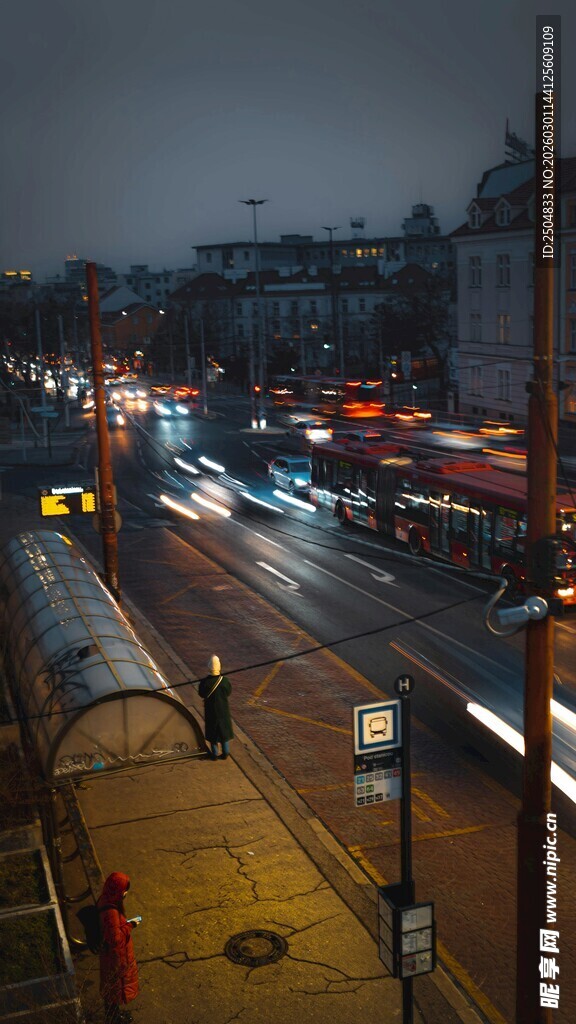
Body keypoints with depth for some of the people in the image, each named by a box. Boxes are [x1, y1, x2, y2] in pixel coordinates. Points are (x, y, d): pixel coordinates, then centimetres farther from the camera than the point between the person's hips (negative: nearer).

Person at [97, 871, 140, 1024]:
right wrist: (129, 926, -23)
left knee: (114, 986, 29)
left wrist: (125, 924, 4)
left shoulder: (106, 901, -7)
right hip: (115, 956, -9)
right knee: (115, 986, 15)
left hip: (114, 953, 9)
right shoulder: (110, 911, -37)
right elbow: (116, 938, -32)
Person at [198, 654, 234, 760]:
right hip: (223, 710, 1)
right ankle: (225, 753, 27)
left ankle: (214, 754, 24)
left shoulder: (205, 682, -21)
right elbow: (229, 692, -2)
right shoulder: (224, 680, -18)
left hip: (210, 711, -1)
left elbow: (201, 694, -6)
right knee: (224, 730, 18)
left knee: (212, 731, 15)